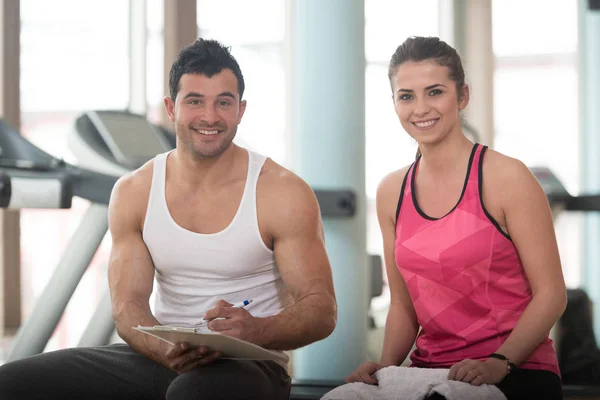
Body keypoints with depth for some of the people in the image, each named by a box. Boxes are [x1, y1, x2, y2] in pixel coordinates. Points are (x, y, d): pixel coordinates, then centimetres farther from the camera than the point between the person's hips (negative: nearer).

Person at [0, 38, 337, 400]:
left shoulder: (283, 194, -6)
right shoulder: (133, 193, 5)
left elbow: (321, 311, -7)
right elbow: (128, 305, 1)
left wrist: (257, 330, -30)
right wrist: (167, 351, -23)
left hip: (248, 365, -5)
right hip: (159, 358, 5)